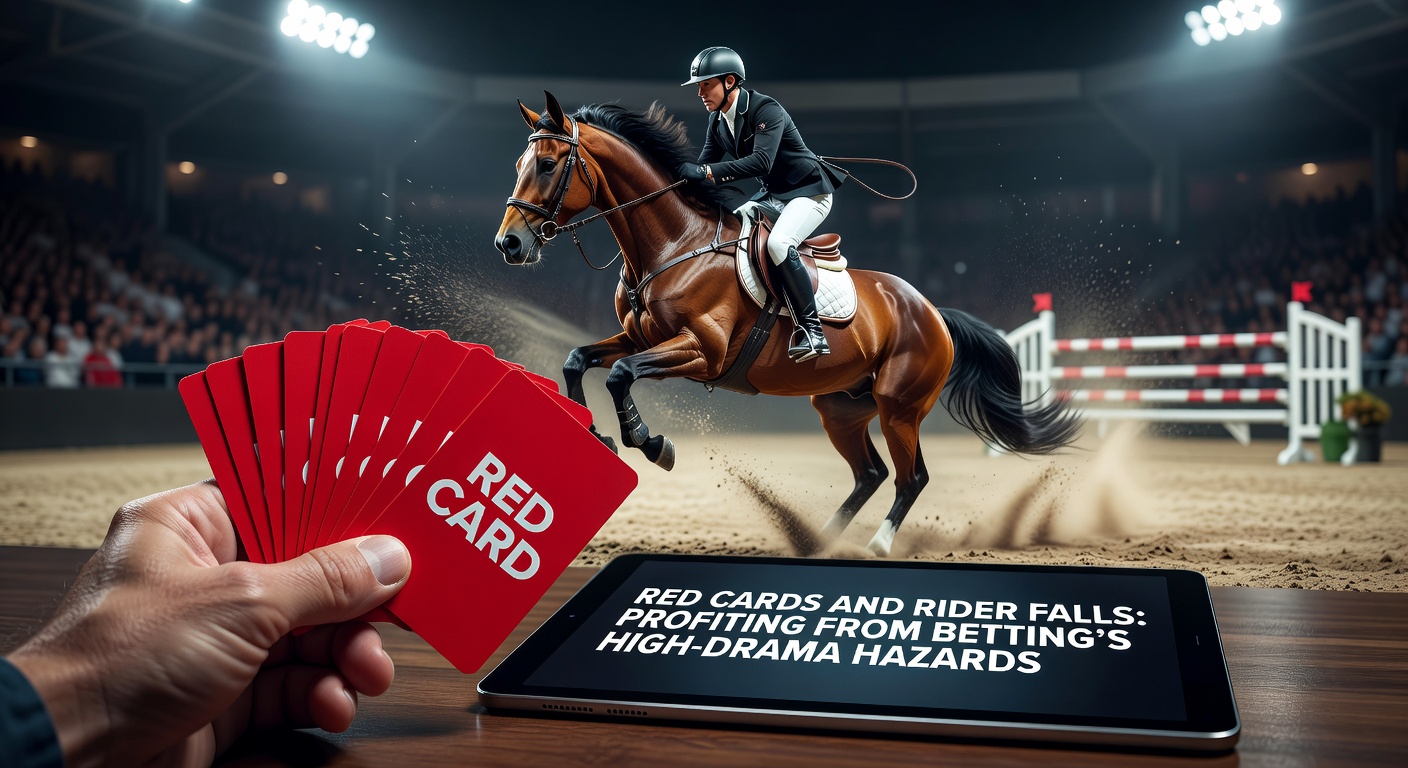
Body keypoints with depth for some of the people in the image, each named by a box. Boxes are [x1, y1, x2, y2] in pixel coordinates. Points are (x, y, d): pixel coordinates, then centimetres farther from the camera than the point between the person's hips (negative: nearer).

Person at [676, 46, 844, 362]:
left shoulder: (766, 109, -23)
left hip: (808, 190, -9)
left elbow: (761, 161, -36)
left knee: (777, 242, -32)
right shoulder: (717, 120, 2)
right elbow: (704, 165, 3)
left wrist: (706, 171, -41)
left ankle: (812, 332, -29)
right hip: (771, 195, 9)